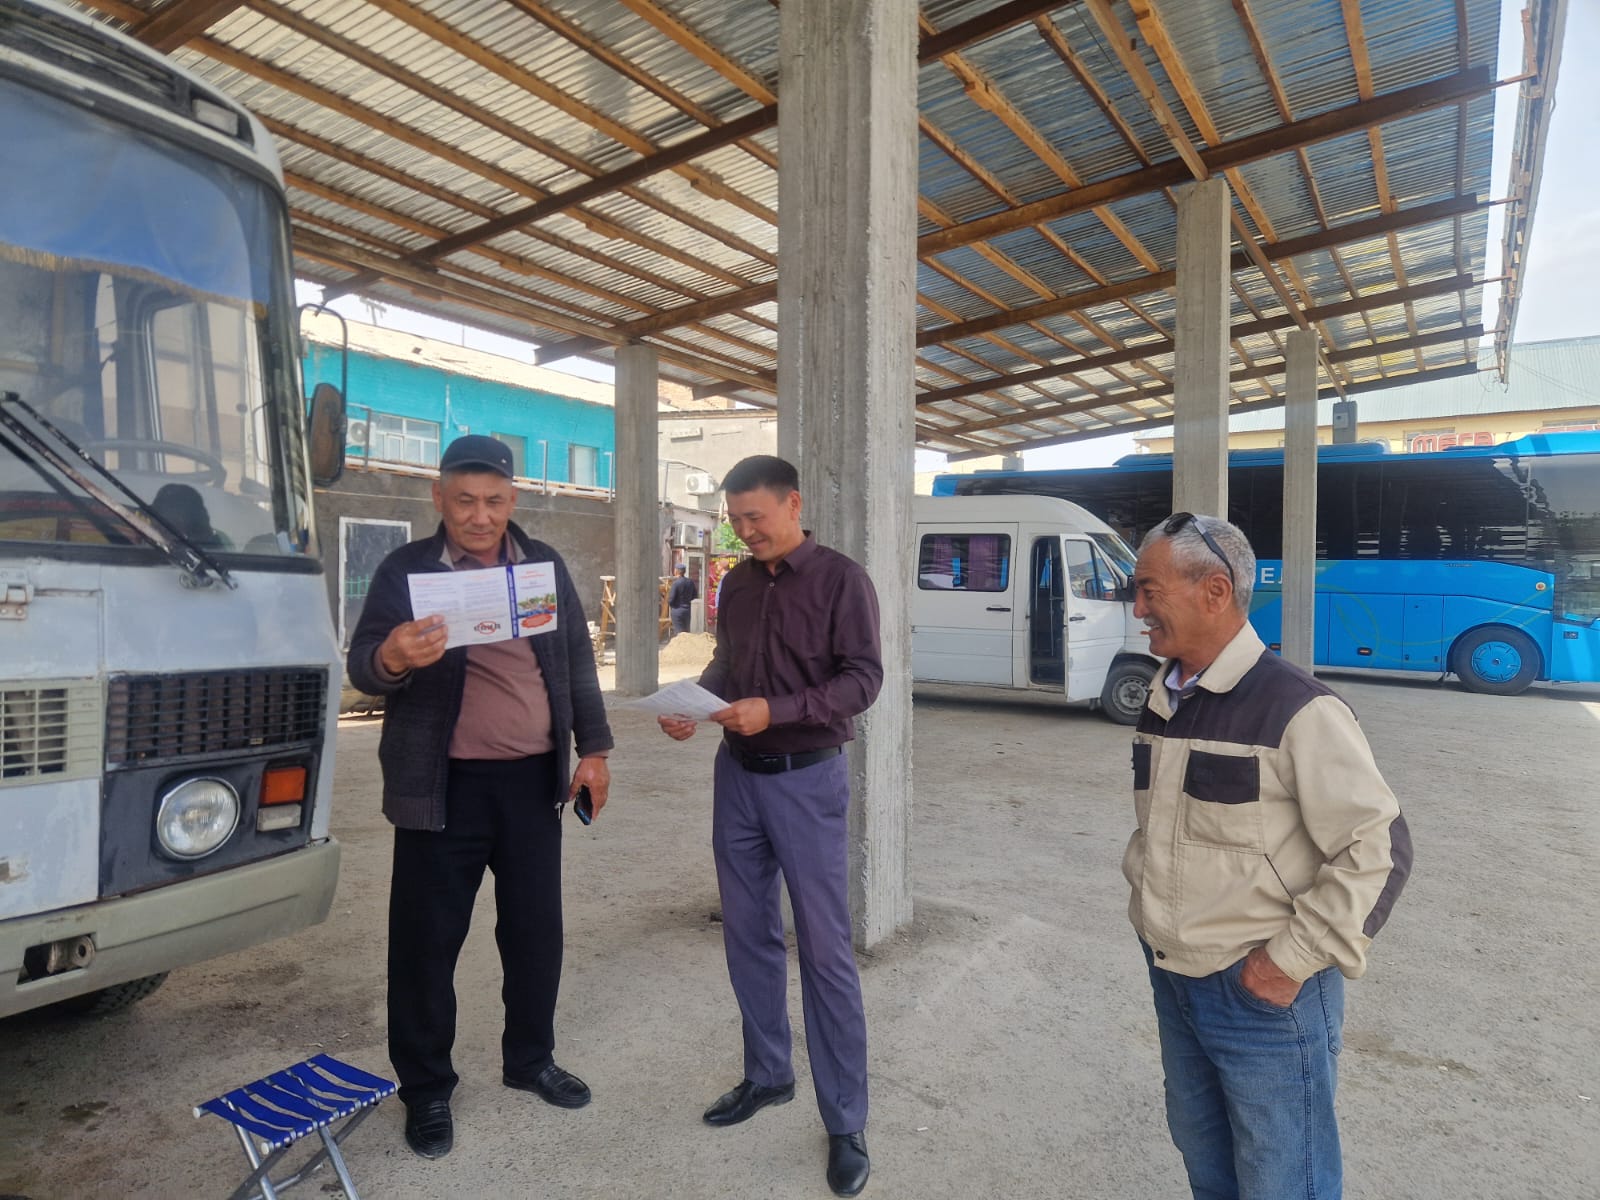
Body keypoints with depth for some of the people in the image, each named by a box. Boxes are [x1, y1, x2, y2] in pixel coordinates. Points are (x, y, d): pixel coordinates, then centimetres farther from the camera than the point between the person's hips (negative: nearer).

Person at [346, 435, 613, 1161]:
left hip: (533, 780, 3)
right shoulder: (405, 570, -2)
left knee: (536, 929, 13)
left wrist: (592, 748, 7)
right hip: (444, 786, -3)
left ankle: (531, 1060, 34)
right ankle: (425, 1089, 26)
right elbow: (360, 668, -7)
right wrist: (391, 658, -31)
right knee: (428, 939, 7)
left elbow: (578, 659, 11)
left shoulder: (545, 564, 7)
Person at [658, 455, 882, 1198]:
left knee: (824, 950, 1)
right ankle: (766, 1074, 34)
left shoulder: (840, 580, -9)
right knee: (747, 934, 15)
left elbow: (863, 679, -15)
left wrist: (775, 710, -26)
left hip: (807, 779, -6)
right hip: (736, 774, 6)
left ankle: (845, 1124, 14)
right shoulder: (737, 584, 9)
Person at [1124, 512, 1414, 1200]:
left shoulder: (1296, 710, -20)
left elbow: (1379, 850, -19)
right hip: (1171, 981, 7)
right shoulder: (1162, 702, 5)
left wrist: (1294, 960, -18)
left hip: (1265, 995, -7)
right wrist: (1144, 894, 9)